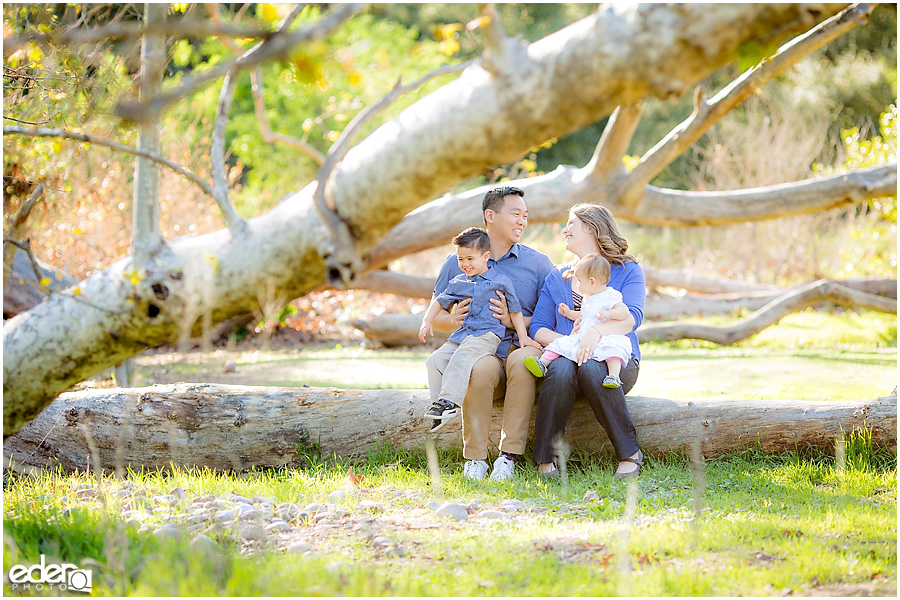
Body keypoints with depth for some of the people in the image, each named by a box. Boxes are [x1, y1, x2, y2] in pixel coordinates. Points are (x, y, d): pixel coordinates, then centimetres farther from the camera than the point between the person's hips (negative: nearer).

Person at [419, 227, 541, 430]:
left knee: (461, 358, -32)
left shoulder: (500, 281, 5)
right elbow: (440, 301, 29)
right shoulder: (457, 283, 19)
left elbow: (515, 311, 9)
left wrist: (523, 336, 4)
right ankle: (439, 404, -12)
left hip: (487, 335, -6)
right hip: (461, 336, 6)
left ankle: (449, 401, -37)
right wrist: (427, 321, 15)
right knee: (435, 360, -14)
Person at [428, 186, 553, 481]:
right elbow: (434, 317, 19)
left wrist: (514, 321, -11)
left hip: (518, 346, 0)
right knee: (481, 368, -37)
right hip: (475, 348, 0)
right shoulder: (457, 263, 13)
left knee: (524, 358, -37)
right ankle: (474, 459, -25)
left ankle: (509, 456, -31)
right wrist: (454, 319, -4)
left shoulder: (538, 263, 12)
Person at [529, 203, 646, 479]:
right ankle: (545, 458, -25)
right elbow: (538, 329, 9)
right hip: (565, 352, 2)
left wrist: (596, 331, -30)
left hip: (617, 361, -2)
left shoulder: (627, 270, 9)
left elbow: (632, 317, -10)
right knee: (561, 368, -35)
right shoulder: (556, 278, 20)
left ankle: (629, 453, -27)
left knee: (591, 367, -38)